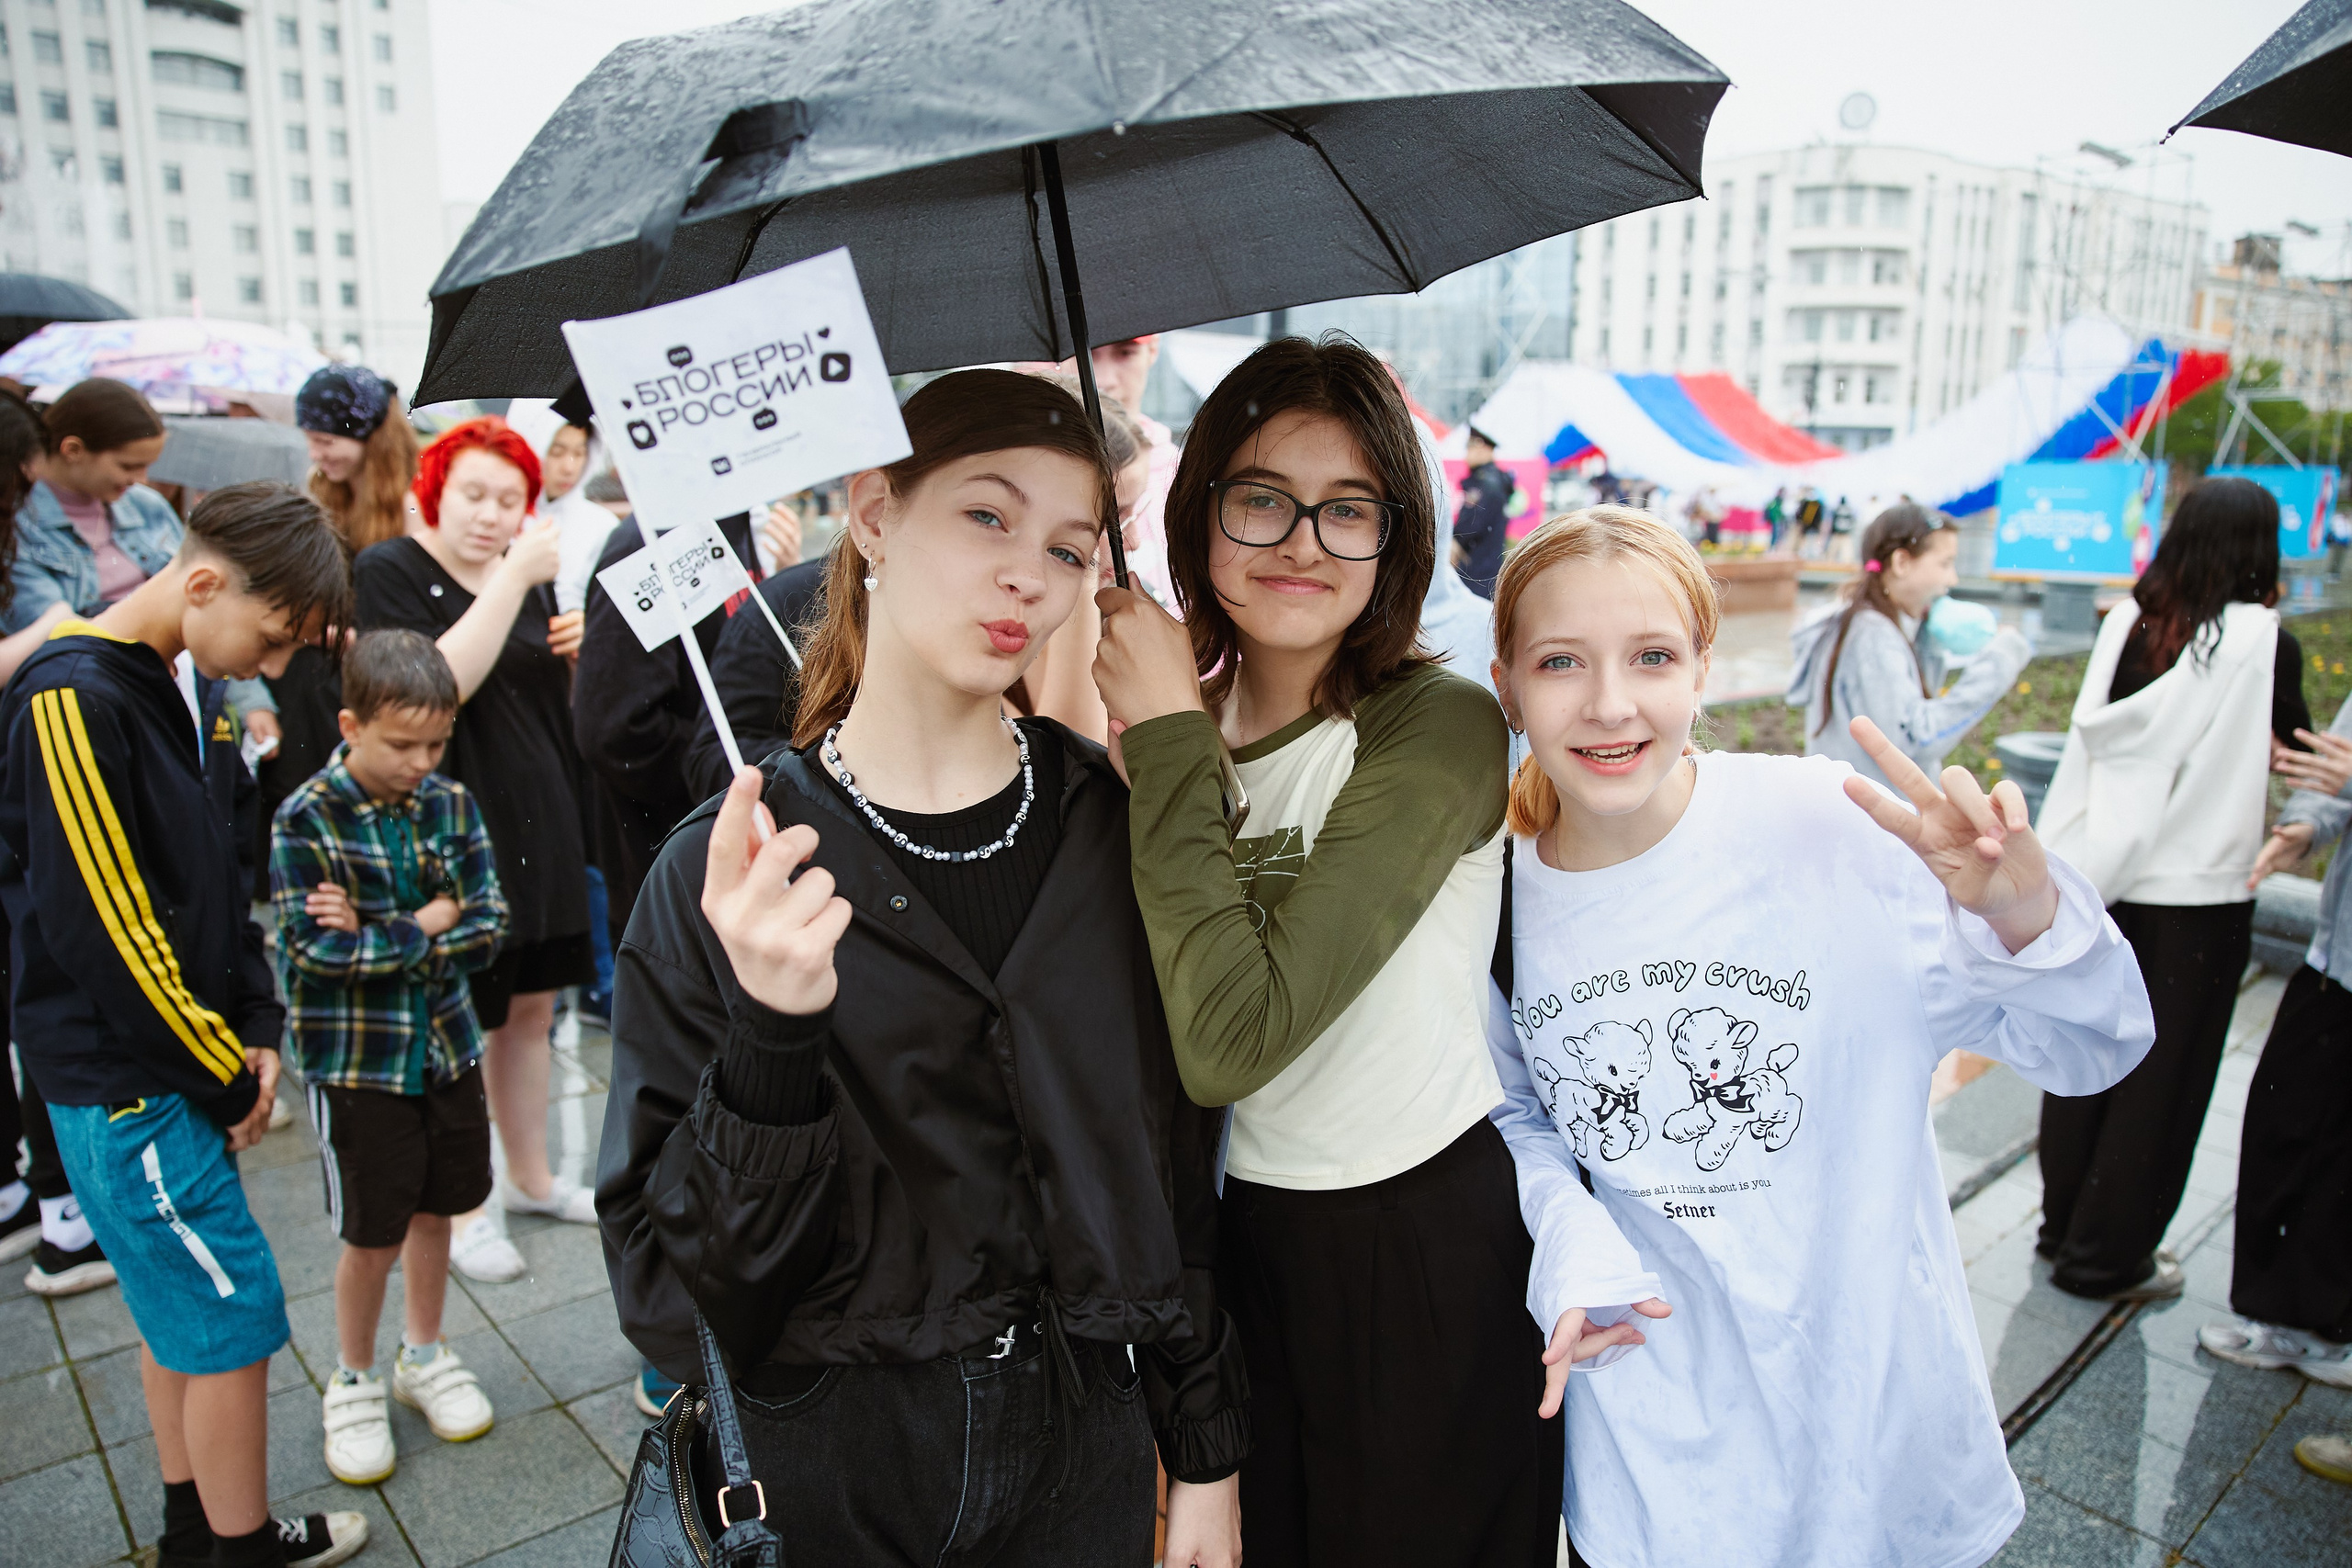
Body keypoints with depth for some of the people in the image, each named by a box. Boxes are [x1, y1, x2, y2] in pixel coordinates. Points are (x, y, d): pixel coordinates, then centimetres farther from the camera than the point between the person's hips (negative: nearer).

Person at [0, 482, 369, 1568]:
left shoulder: (188, 684, 6)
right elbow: (101, 929, -22)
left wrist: (258, 1029, 4)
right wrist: (226, 1078, -12)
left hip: (183, 1064, 9)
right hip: (124, 1081, -9)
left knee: (177, 1305, 18)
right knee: (234, 1319, 0)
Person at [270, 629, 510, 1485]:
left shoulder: (451, 805, -3)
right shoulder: (305, 820, -14)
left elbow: (488, 927, -7)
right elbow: (316, 950, -21)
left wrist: (378, 937, -18)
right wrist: (426, 926, -15)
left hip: (446, 1044, 4)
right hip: (355, 1060, -4)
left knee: (435, 1209, 17)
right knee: (373, 1235, 7)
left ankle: (424, 1354, 38)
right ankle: (353, 1381, 30)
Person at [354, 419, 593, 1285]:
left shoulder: (524, 577, 12)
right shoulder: (390, 571, -8)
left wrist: (576, 654, -3)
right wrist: (512, 581, -25)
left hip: (542, 830, 7)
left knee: (532, 1009, 16)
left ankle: (531, 1175, 32)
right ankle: (463, 1207, 21)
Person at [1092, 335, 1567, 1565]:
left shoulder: (1438, 727, -20)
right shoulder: (1184, 720, -1)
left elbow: (1234, 1039, -29)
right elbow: (1175, 1042, 1)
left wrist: (1169, 744, -23)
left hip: (1428, 1256, -5)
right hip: (1241, 1240, 5)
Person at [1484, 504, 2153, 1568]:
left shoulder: (1832, 828, -20)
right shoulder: (1494, 890, -11)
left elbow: (2089, 1052, -13)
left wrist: (2027, 919, -33)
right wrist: (1571, 1234, -14)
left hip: (1859, 1390, -1)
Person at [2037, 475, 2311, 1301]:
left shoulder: (2127, 620, -2)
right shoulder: (2262, 637, -13)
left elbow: (2093, 730, 3)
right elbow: (2293, 748, -2)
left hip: (2103, 876, 4)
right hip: (2196, 894, -4)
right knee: (2159, 1081, 9)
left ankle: (2065, 1226, 32)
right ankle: (2105, 1257, 20)